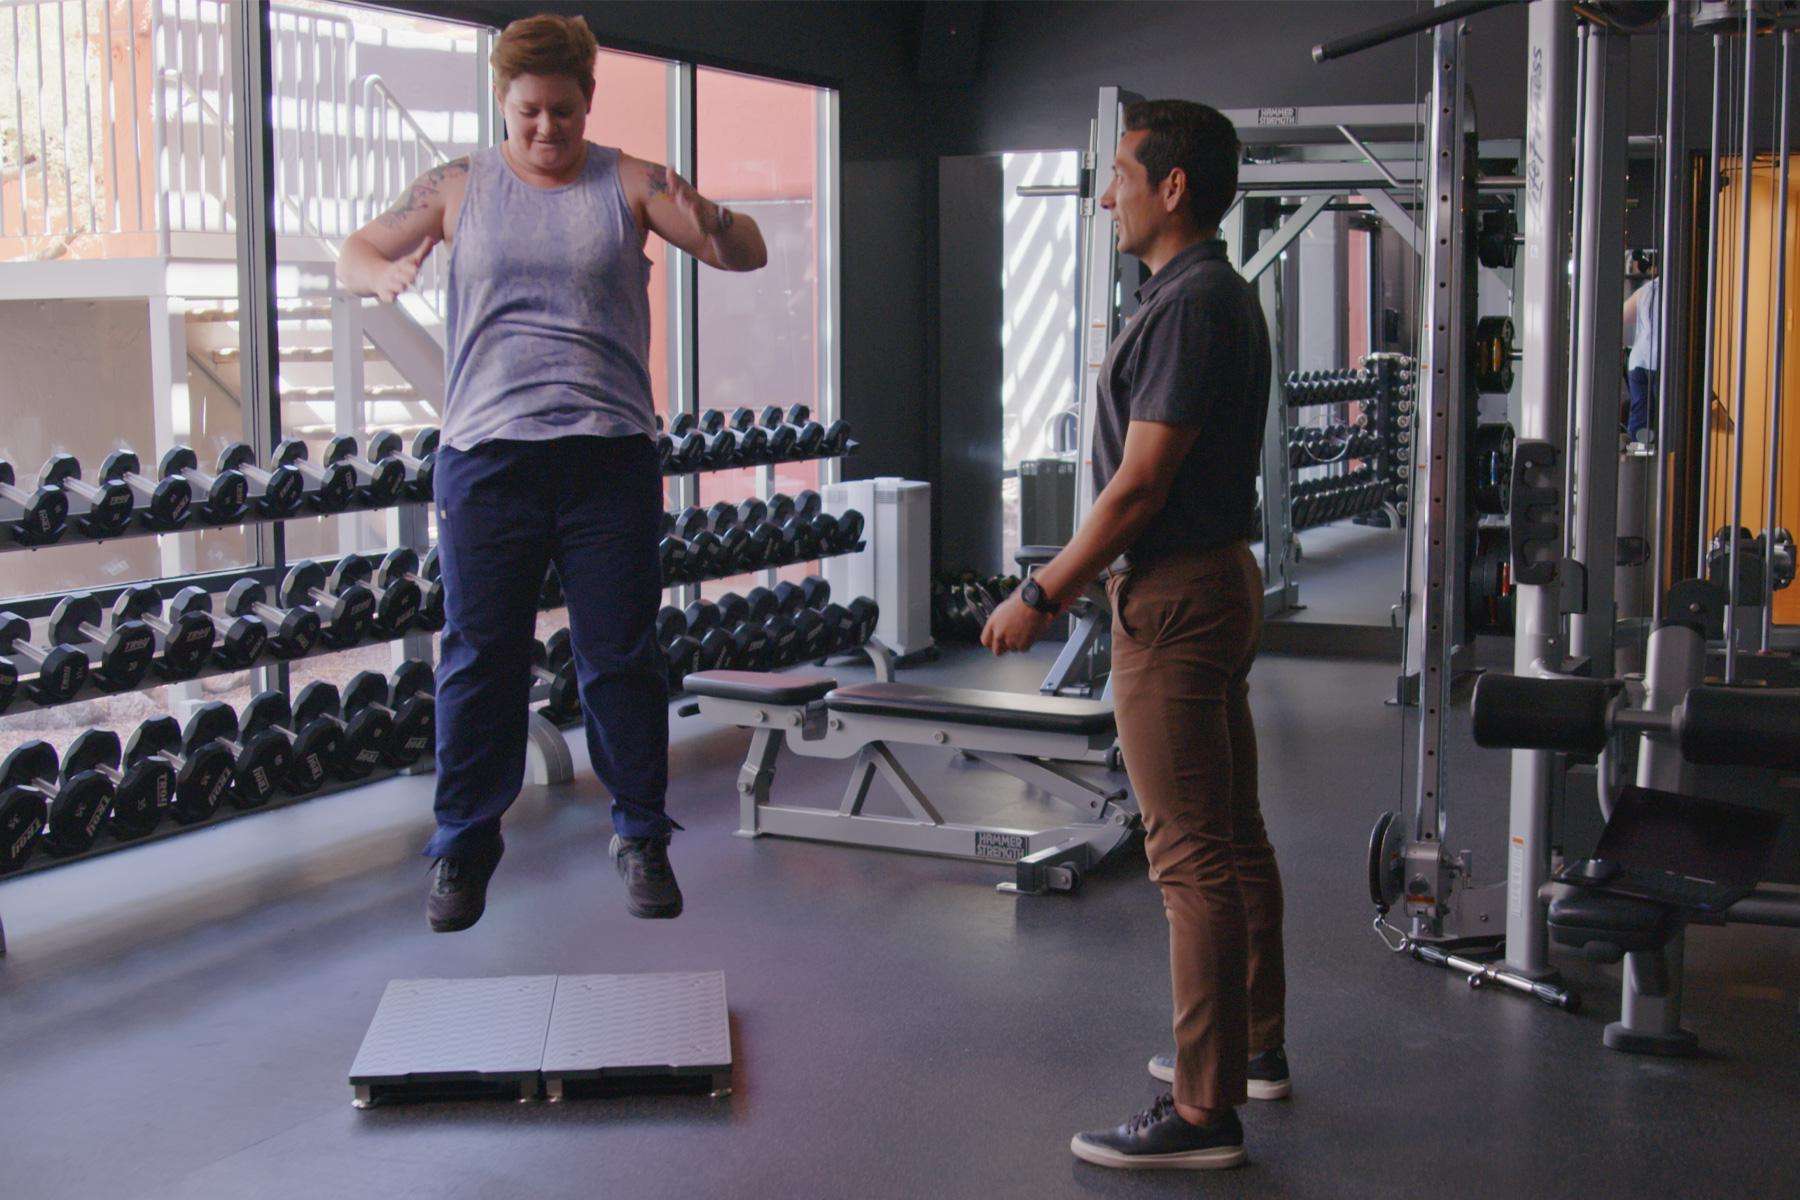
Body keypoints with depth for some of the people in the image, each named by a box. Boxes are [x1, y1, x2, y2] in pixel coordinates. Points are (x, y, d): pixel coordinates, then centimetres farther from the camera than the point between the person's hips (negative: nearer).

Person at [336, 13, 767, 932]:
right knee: (481, 657, 5)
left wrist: (713, 224, -24)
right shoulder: (459, 188, 8)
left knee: (620, 654, 5)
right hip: (487, 455, 1)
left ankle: (641, 837, 19)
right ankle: (463, 848, 17)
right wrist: (382, 274, -14)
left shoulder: (630, 185, 5)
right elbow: (354, 254, 11)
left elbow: (749, 255, 0)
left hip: (609, 456, 0)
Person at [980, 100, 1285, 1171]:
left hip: (1176, 601, -11)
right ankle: (1253, 1046, 29)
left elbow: (1139, 483, -21)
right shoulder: (1220, 296, 15)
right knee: (1235, 840, 17)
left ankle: (1205, 1111, -3)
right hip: (1218, 578, 11)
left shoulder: (1190, 305, -18)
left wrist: (1041, 596, -14)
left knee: (1195, 859, -8)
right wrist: (1079, 573, 22)